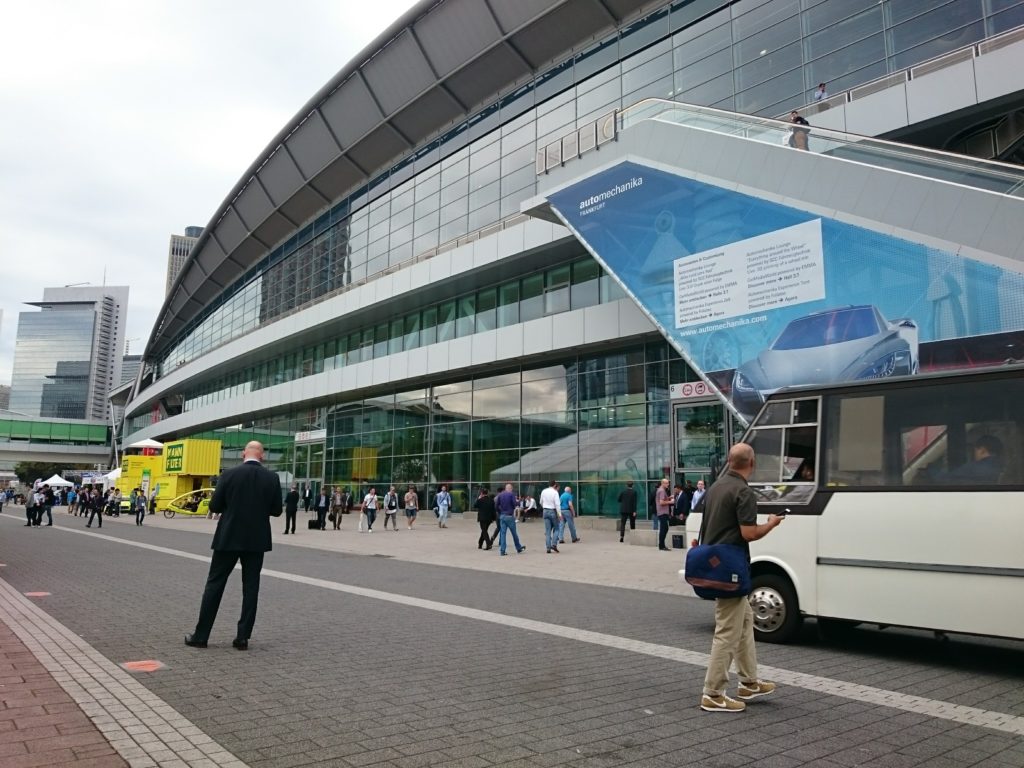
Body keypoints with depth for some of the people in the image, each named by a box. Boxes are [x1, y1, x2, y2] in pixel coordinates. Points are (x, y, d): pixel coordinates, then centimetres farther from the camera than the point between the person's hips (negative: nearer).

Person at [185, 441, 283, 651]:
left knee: (215, 584, 8)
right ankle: (243, 637, 7)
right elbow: (276, 510, 0)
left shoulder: (229, 474, -8)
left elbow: (215, 506, -4)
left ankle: (200, 635, 12)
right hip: (257, 540, 1)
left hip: (229, 538, -1)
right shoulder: (272, 478, -4)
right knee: (251, 587, 7)